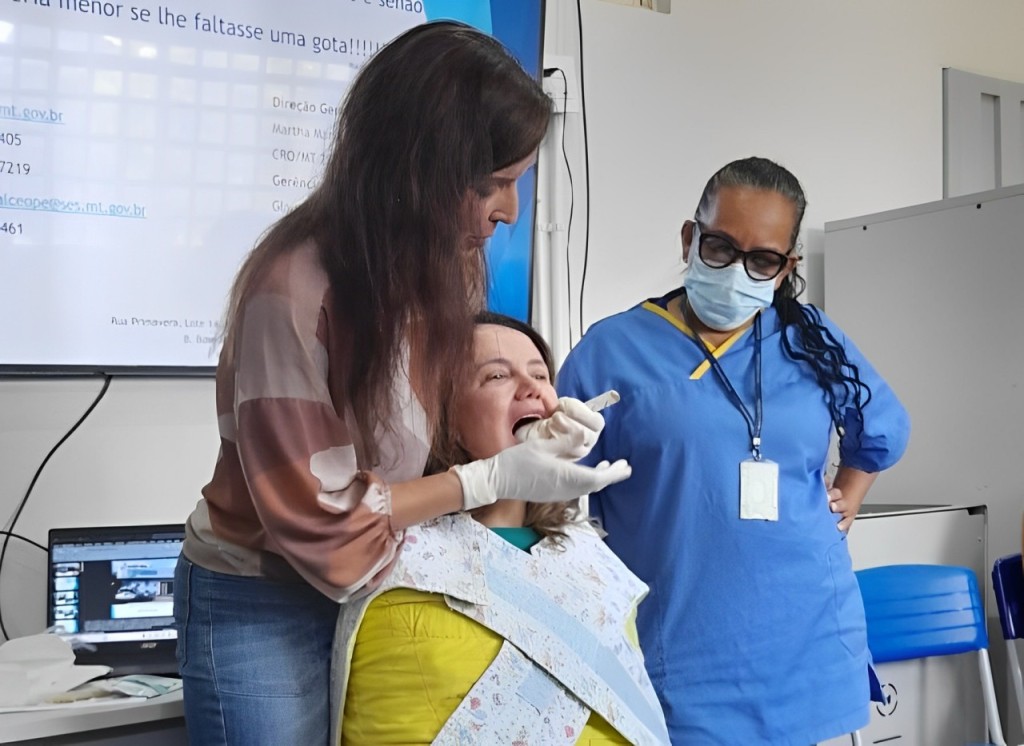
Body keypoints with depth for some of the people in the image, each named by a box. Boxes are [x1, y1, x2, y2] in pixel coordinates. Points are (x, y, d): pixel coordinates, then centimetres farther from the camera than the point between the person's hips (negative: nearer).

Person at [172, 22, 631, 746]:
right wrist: (495, 478, -21)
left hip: (376, 585, 6)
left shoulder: (451, 261, -6)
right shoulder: (293, 289, -28)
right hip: (265, 605, -6)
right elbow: (319, 515, -22)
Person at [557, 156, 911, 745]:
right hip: (678, 658, -3)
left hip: (808, 645, 4)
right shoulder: (612, 351, -5)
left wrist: (846, 500, 15)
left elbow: (886, 430, 26)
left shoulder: (811, 341, 6)